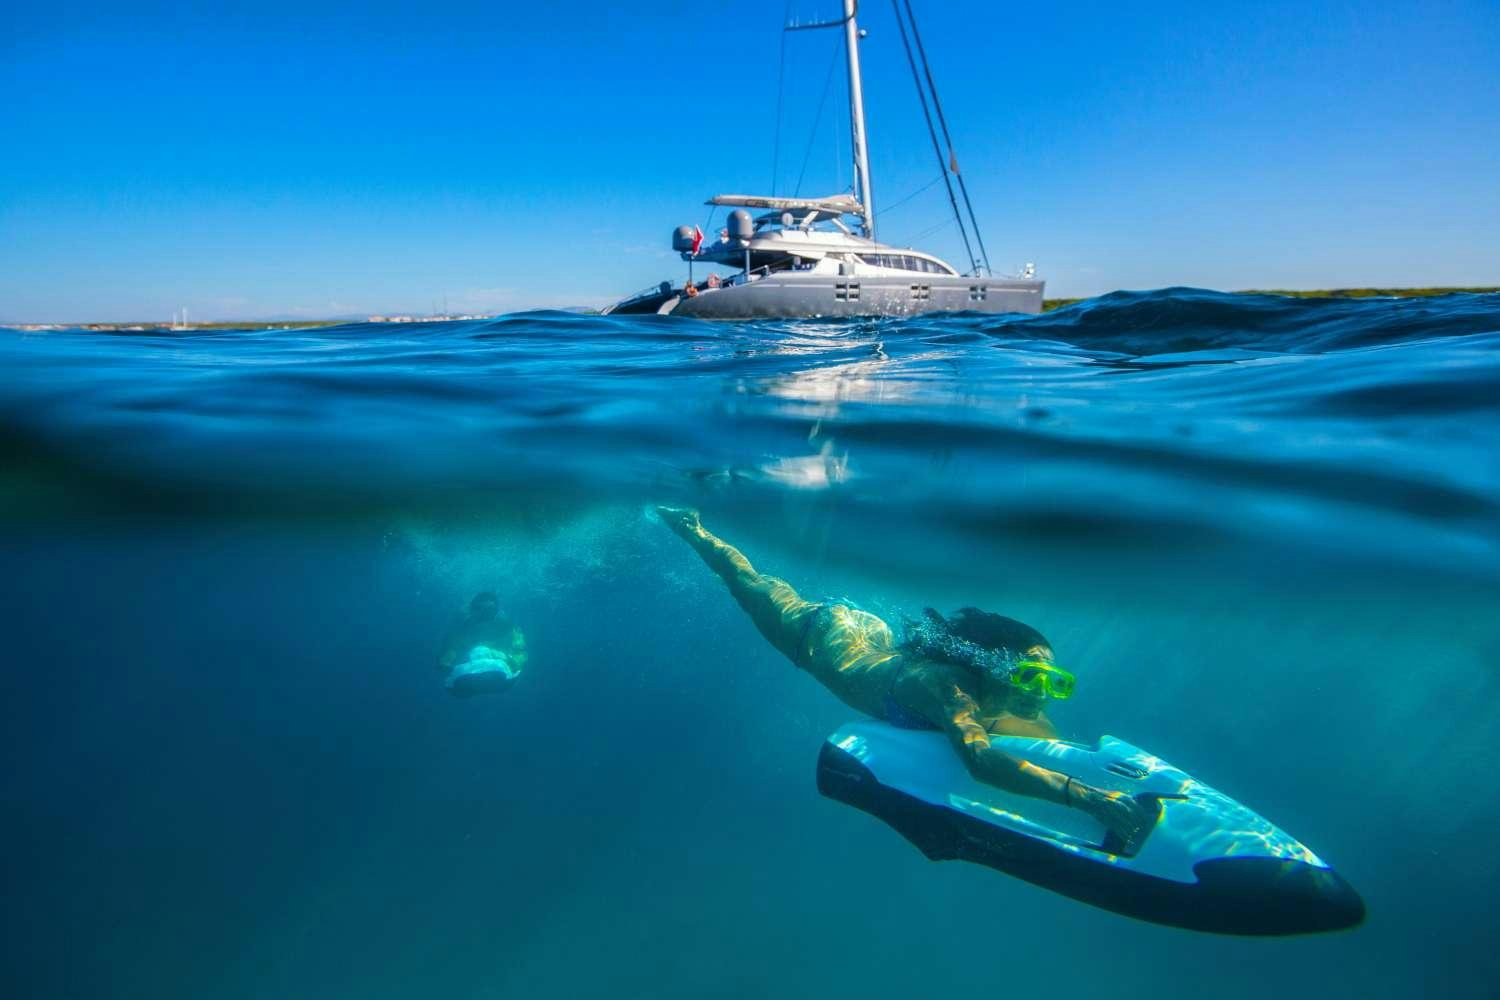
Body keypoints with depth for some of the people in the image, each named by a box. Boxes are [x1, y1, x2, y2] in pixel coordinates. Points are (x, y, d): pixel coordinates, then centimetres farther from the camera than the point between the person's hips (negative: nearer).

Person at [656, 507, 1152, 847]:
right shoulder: (947, 687, -46)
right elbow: (979, 760, -62)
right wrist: (1083, 795, -68)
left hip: (875, 636, 5)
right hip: (823, 634, -5)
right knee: (753, 587, 21)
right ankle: (693, 526, 45)